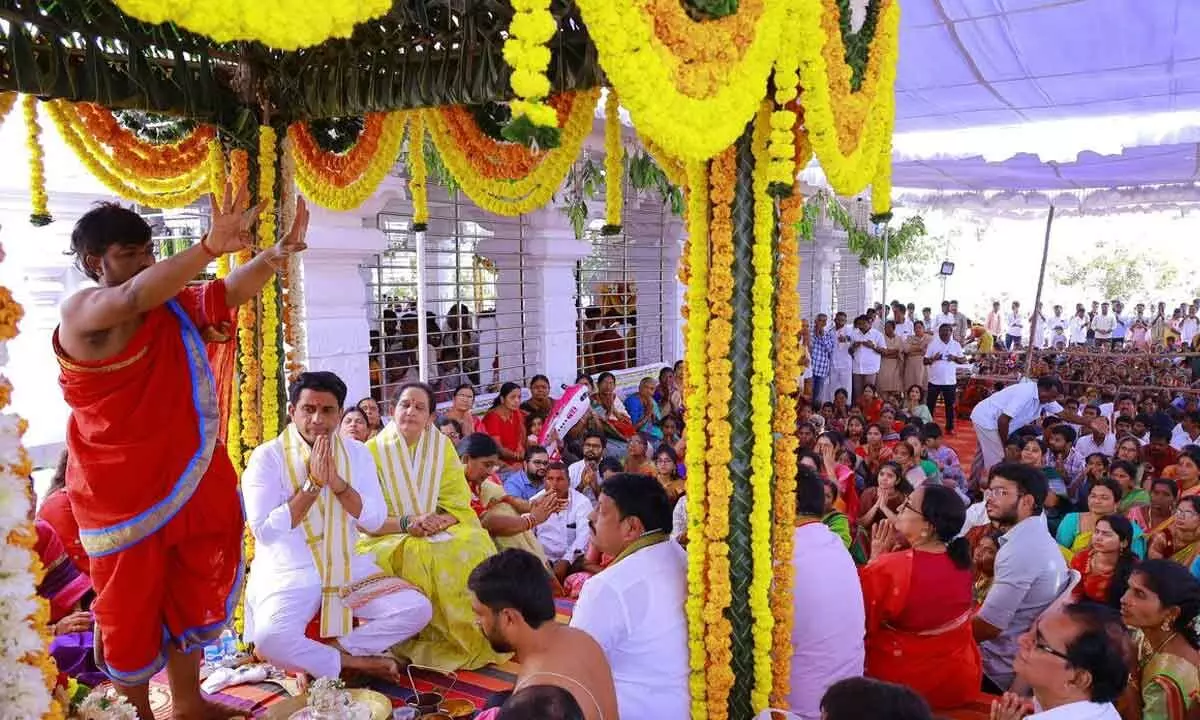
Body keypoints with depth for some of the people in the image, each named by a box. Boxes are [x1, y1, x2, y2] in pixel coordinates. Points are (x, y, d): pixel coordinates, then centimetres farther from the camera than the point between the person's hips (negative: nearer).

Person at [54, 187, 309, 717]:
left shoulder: (174, 306, 7)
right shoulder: (81, 314, -13)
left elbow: (235, 291, 4)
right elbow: (135, 296, -32)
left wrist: (278, 251, -16)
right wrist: (211, 246, -46)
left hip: (190, 480, 7)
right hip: (122, 491, -7)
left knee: (192, 597, 17)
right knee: (131, 608, 8)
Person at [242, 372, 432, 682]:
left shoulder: (357, 452, 4)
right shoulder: (267, 456, -8)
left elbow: (375, 521, -3)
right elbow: (265, 531, -17)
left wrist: (337, 482, -17)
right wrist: (312, 484, -20)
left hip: (348, 569, 4)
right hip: (289, 574, -4)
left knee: (417, 610, -13)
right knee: (269, 639, -33)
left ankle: (317, 656, -8)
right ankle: (354, 662, -9)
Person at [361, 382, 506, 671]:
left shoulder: (443, 447, 4)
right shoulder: (373, 450, -4)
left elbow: (458, 506, 1)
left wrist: (438, 522, -21)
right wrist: (407, 523, -23)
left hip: (440, 533, 3)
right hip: (388, 538, -2)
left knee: (474, 545, -26)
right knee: (416, 556, -35)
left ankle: (473, 638, -10)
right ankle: (415, 639, -15)